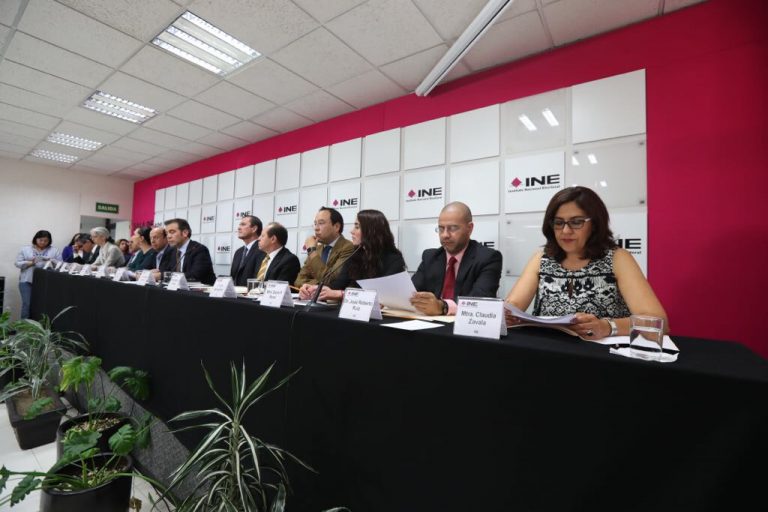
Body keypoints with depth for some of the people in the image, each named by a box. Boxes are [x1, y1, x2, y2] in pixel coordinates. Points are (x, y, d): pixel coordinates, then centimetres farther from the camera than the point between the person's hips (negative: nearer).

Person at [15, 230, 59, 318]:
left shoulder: (54, 250, 11)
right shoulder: (25, 249, 10)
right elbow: (18, 263, 5)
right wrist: (30, 263, -12)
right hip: (27, 281, 0)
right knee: (27, 304, -6)